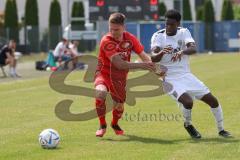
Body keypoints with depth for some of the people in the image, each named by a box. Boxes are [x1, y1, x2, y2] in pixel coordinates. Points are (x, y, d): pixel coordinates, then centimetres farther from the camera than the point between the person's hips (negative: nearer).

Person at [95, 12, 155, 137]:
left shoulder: (130, 38, -8)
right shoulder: (106, 41, -25)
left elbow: (143, 55, -3)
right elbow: (119, 64, -31)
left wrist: (154, 67, -21)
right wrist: (140, 65, -35)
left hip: (120, 77, 4)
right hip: (104, 73, -4)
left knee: (119, 106, 6)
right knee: (101, 92, -33)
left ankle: (115, 124, 44)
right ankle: (102, 125, -13)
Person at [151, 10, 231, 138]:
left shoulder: (183, 32, -2)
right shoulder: (158, 36, -9)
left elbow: (193, 49, -22)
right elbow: (153, 59, -22)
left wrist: (182, 52, -44)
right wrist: (161, 53, -45)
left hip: (186, 75, 4)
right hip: (170, 79, -4)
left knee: (212, 100, 1)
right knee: (188, 101, -27)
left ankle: (221, 130, 23)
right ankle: (188, 125, 4)